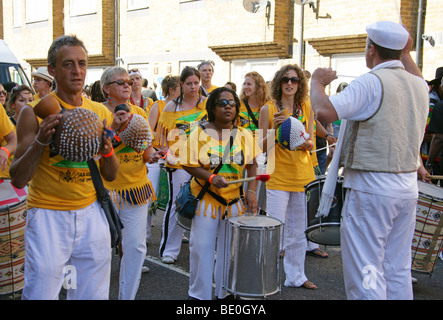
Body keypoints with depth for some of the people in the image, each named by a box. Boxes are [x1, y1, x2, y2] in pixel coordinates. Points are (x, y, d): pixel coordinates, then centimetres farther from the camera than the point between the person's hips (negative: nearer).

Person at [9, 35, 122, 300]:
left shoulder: (101, 112, 5)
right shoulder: (35, 112, -7)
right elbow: (18, 179, -9)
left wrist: (107, 150, -11)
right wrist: (40, 141, -23)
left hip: (91, 213, 4)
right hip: (49, 216, -4)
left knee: (94, 294, 13)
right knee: (41, 293, 3)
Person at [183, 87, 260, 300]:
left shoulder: (244, 135, 5)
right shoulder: (199, 133, -3)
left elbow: (252, 164, 5)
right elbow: (189, 164, -7)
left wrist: (251, 190, -8)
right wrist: (211, 177, -21)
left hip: (235, 200, 3)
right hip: (206, 199, -2)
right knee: (202, 248, 3)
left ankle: (225, 292, 28)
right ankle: (199, 294, 20)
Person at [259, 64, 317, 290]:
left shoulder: (306, 108, 8)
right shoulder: (268, 109, -1)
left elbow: (311, 142, 11)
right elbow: (262, 146, 0)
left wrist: (306, 143, -12)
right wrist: (273, 129, -18)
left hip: (302, 174, 4)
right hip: (277, 176, -3)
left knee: (298, 230, 12)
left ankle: (296, 276, 26)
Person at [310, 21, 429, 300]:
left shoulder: (371, 82, -13)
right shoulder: (420, 85, 11)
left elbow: (325, 111, -24)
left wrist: (318, 82, -6)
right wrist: (405, 53, 42)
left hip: (371, 188, -8)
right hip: (408, 188, 8)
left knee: (365, 272, -1)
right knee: (398, 271, 15)